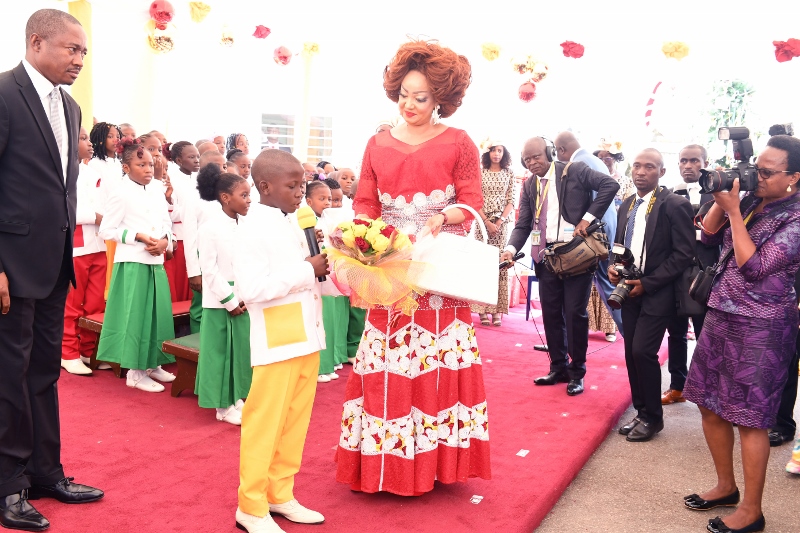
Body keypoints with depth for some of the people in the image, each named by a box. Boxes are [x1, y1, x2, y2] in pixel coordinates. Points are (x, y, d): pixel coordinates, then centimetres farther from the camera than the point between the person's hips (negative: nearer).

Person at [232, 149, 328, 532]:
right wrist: (306, 270, -18)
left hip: (306, 338, 8)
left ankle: (280, 495, 29)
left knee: (295, 422, 15)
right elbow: (252, 289, -23)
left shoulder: (292, 224, 13)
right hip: (277, 342, -8)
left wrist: (322, 269, 0)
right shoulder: (252, 229, -12)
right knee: (265, 424, 3)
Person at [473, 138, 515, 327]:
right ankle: (483, 309, 0)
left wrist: (500, 221, -9)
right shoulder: (480, 172, 4)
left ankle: (497, 309, 0)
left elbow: (511, 201, 3)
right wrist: (487, 222, -10)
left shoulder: (509, 173, 7)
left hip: (502, 223, 1)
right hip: (482, 222, -1)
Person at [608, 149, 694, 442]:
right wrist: (614, 267, -1)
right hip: (630, 290, 7)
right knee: (632, 353, 8)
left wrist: (647, 283, -16)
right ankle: (641, 412, 23)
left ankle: (653, 417, 8)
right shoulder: (626, 205, 11)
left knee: (643, 351, -11)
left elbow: (684, 253, -13)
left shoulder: (675, 204, -10)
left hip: (657, 293, -6)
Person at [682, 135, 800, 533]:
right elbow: (708, 235, 12)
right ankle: (725, 486, 33)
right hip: (720, 315, 8)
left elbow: (754, 267, -19)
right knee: (710, 406, 14)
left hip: (761, 326, -7)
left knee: (749, 418, 1)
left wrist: (733, 210, -17)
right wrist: (721, 198, -2)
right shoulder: (751, 200, 7)